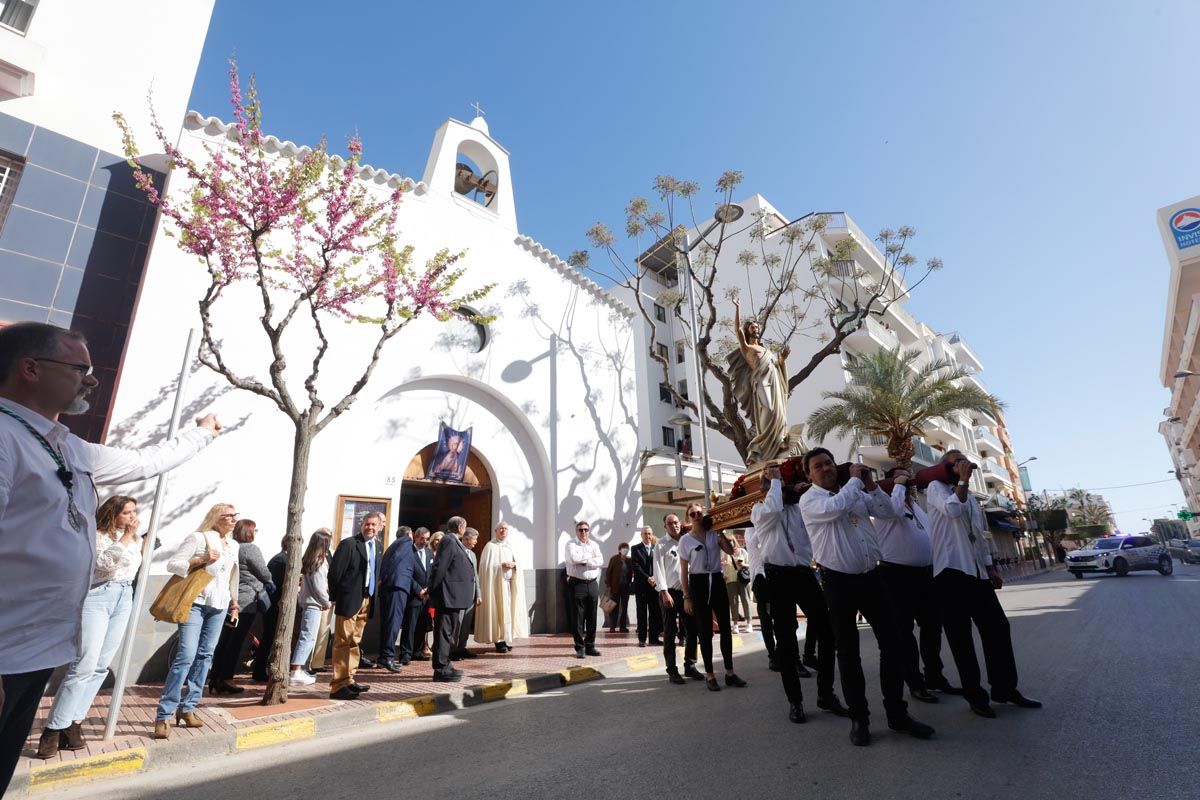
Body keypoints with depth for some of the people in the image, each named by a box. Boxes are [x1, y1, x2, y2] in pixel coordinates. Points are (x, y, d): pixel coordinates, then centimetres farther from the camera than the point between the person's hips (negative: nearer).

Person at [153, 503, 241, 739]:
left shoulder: (233, 545, 13)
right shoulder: (198, 538, -6)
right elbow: (172, 564, -10)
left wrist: (234, 602, 20)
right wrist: (200, 560, -22)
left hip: (219, 606, 6)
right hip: (195, 603, -6)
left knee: (205, 656, 8)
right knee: (186, 656, -12)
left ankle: (187, 707, 18)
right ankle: (163, 715, -2)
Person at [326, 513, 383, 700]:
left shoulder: (376, 545, 11)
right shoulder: (348, 544, -11)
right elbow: (334, 572, -11)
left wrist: (372, 596, 8)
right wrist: (334, 598, -10)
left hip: (366, 600, 7)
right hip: (349, 599, -7)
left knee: (354, 642, 16)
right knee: (343, 642, -2)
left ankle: (348, 680, 27)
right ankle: (338, 686, 5)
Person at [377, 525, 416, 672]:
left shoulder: (394, 544, 29)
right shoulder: (407, 541, 4)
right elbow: (395, 558, -10)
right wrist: (383, 578, -11)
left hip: (386, 587, 9)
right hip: (398, 584, -9)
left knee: (386, 621, 10)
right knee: (394, 621, -13)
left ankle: (383, 656, 14)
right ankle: (388, 656, -19)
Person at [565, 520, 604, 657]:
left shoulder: (594, 545, 12)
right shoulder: (571, 544, 0)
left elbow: (599, 561, -4)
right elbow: (573, 558, -19)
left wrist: (583, 560, -11)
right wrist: (590, 555, -8)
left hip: (592, 584, 4)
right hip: (577, 584, -4)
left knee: (592, 617, 9)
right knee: (578, 617, 0)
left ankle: (590, 646, 21)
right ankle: (579, 648, 11)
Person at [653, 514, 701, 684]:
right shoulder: (661, 545, -2)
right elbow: (658, 570, -8)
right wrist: (664, 592, -15)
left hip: (687, 592, 5)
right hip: (670, 593, -4)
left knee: (691, 630, 8)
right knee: (670, 633, 3)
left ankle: (690, 666, 22)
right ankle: (672, 671, 11)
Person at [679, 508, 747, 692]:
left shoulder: (714, 534, 6)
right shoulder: (685, 540, -1)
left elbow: (730, 550, -9)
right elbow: (684, 570, -1)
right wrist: (686, 597, -4)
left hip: (717, 580, 3)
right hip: (698, 583, -3)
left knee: (725, 627, 6)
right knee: (705, 630, 4)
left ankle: (729, 672, 18)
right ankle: (709, 675, 15)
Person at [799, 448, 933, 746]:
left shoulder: (856, 493, 11)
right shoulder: (809, 500, -7)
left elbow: (888, 512, 13)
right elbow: (835, 507, -26)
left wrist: (870, 485, 0)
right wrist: (856, 479, -12)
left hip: (870, 576, 5)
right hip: (839, 582, -5)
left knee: (890, 643, 8)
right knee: (848, 651, 6)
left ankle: (897, 713, 24)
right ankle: (859, 718, 20)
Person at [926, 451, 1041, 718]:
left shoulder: (971, 497, 22)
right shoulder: (936, 487, -2)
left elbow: (980, 536, 25)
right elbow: (952, 509, -23)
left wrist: (990, 568, 18)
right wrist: (963, 480, -13)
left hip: (977, 572, 8)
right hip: (951, 570, -7)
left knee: (997, 627, 8)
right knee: (960, 636, 0)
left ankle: (1005, 688, 23)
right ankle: (975, 695, 11)